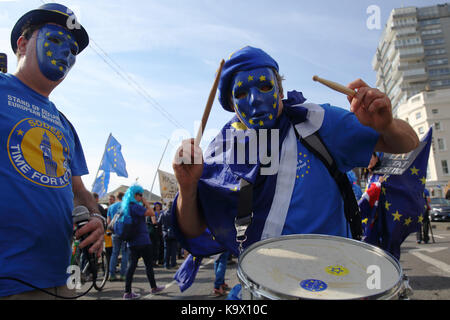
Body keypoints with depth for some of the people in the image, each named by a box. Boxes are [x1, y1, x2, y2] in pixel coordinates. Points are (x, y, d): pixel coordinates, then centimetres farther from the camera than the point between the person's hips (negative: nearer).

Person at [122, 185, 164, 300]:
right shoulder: (135, 206, -18)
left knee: (132, 265, 8)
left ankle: (127, 292, 8)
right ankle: (154, 288, 20)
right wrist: (145, 203, -10)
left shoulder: (126, 207, 11)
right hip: (142, 241, -8)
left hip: (132, 241, 8)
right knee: (149, 264, 6)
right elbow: (151, 213, -19)